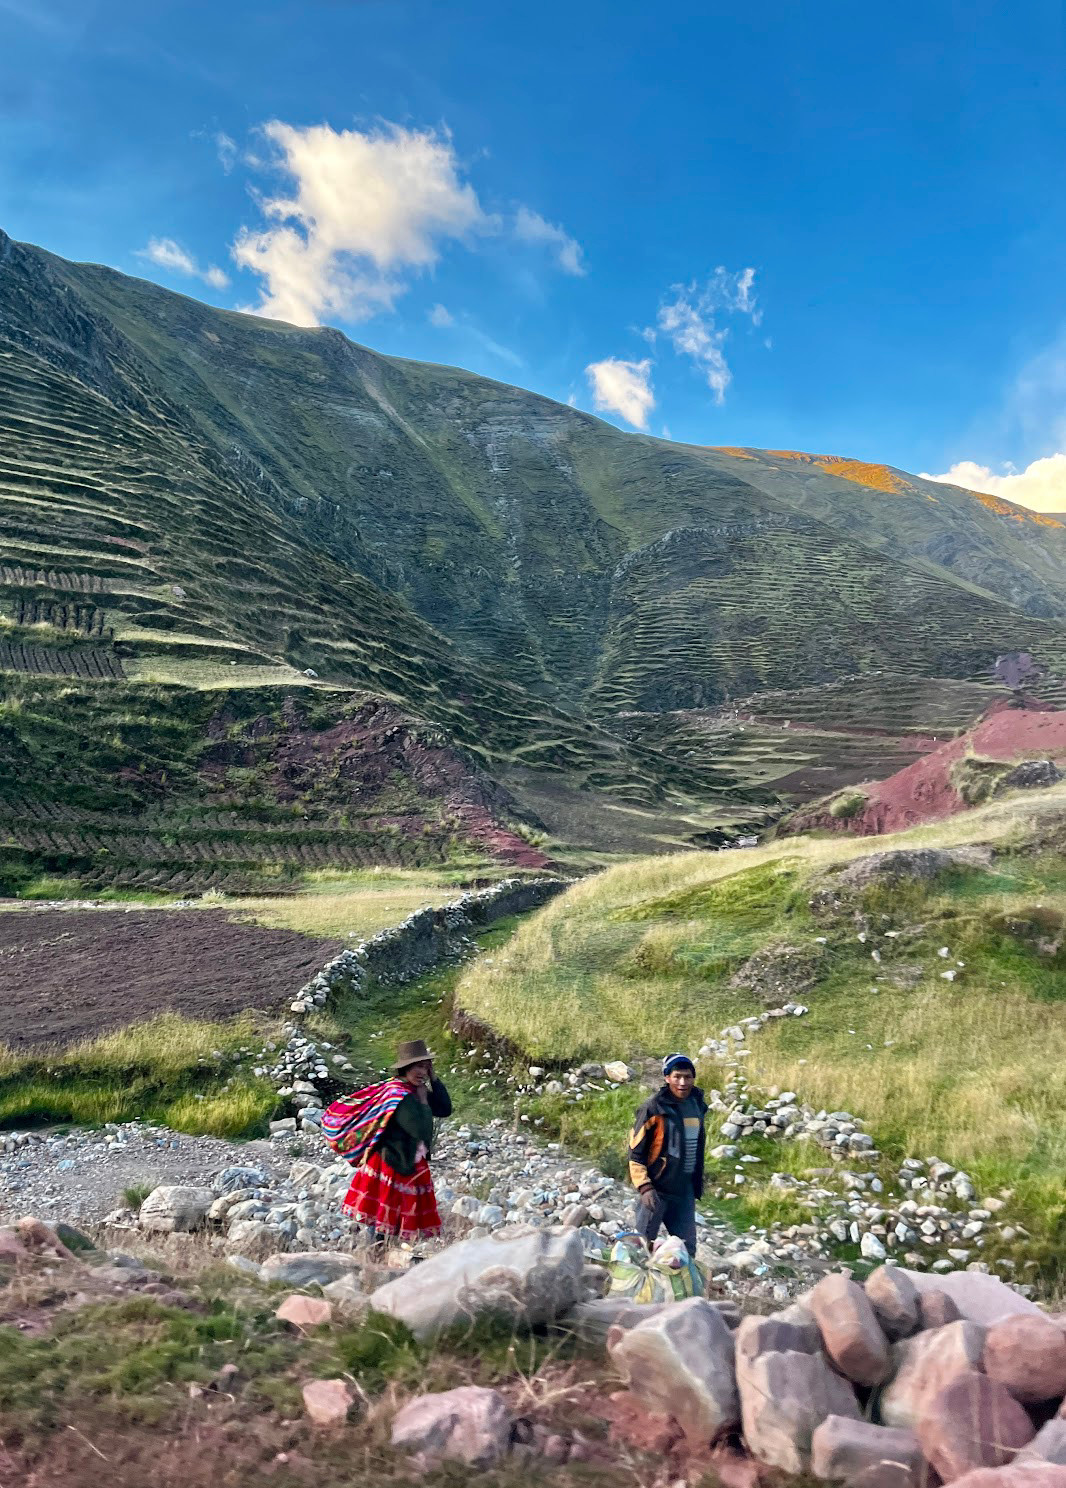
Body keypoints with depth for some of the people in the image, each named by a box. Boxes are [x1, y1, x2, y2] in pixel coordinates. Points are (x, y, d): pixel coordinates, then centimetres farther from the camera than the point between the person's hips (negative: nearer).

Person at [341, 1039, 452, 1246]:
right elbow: (422, 1130, -28)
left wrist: (433, 1078, -2)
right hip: (391, 1164, -9)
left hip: (410, 1164, 9)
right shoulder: (399, 1095, -23)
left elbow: (445, 1109, 4)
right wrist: (423, 1101, -15)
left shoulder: (414, 1091, 5)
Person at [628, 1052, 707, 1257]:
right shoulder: (654, 1109, -14)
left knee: (687, 1247, 10)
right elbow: (636, 1151, -11)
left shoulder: (697, 1105, 5)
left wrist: (697, 1184, 18)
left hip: (685, 1190, 6)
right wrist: (644, 1187, -18)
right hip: (656, 1189, -6)